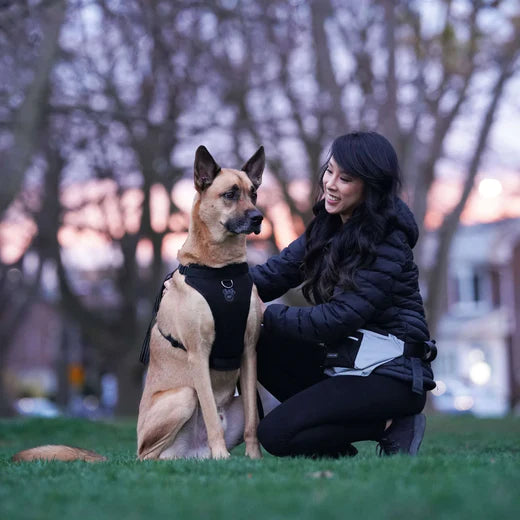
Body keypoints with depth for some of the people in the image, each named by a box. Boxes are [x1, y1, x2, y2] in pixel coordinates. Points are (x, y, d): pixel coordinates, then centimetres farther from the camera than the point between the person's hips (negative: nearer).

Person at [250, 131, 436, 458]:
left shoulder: (387, 246, -17)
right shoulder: (328, 229, 8)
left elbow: (335, 319, -21)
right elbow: (277, 272, 4)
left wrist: (264, 314, -16)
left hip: (388, 374, -9)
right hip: (342, 363, 9)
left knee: (277, 435, -20)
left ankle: (390, 426, -5)